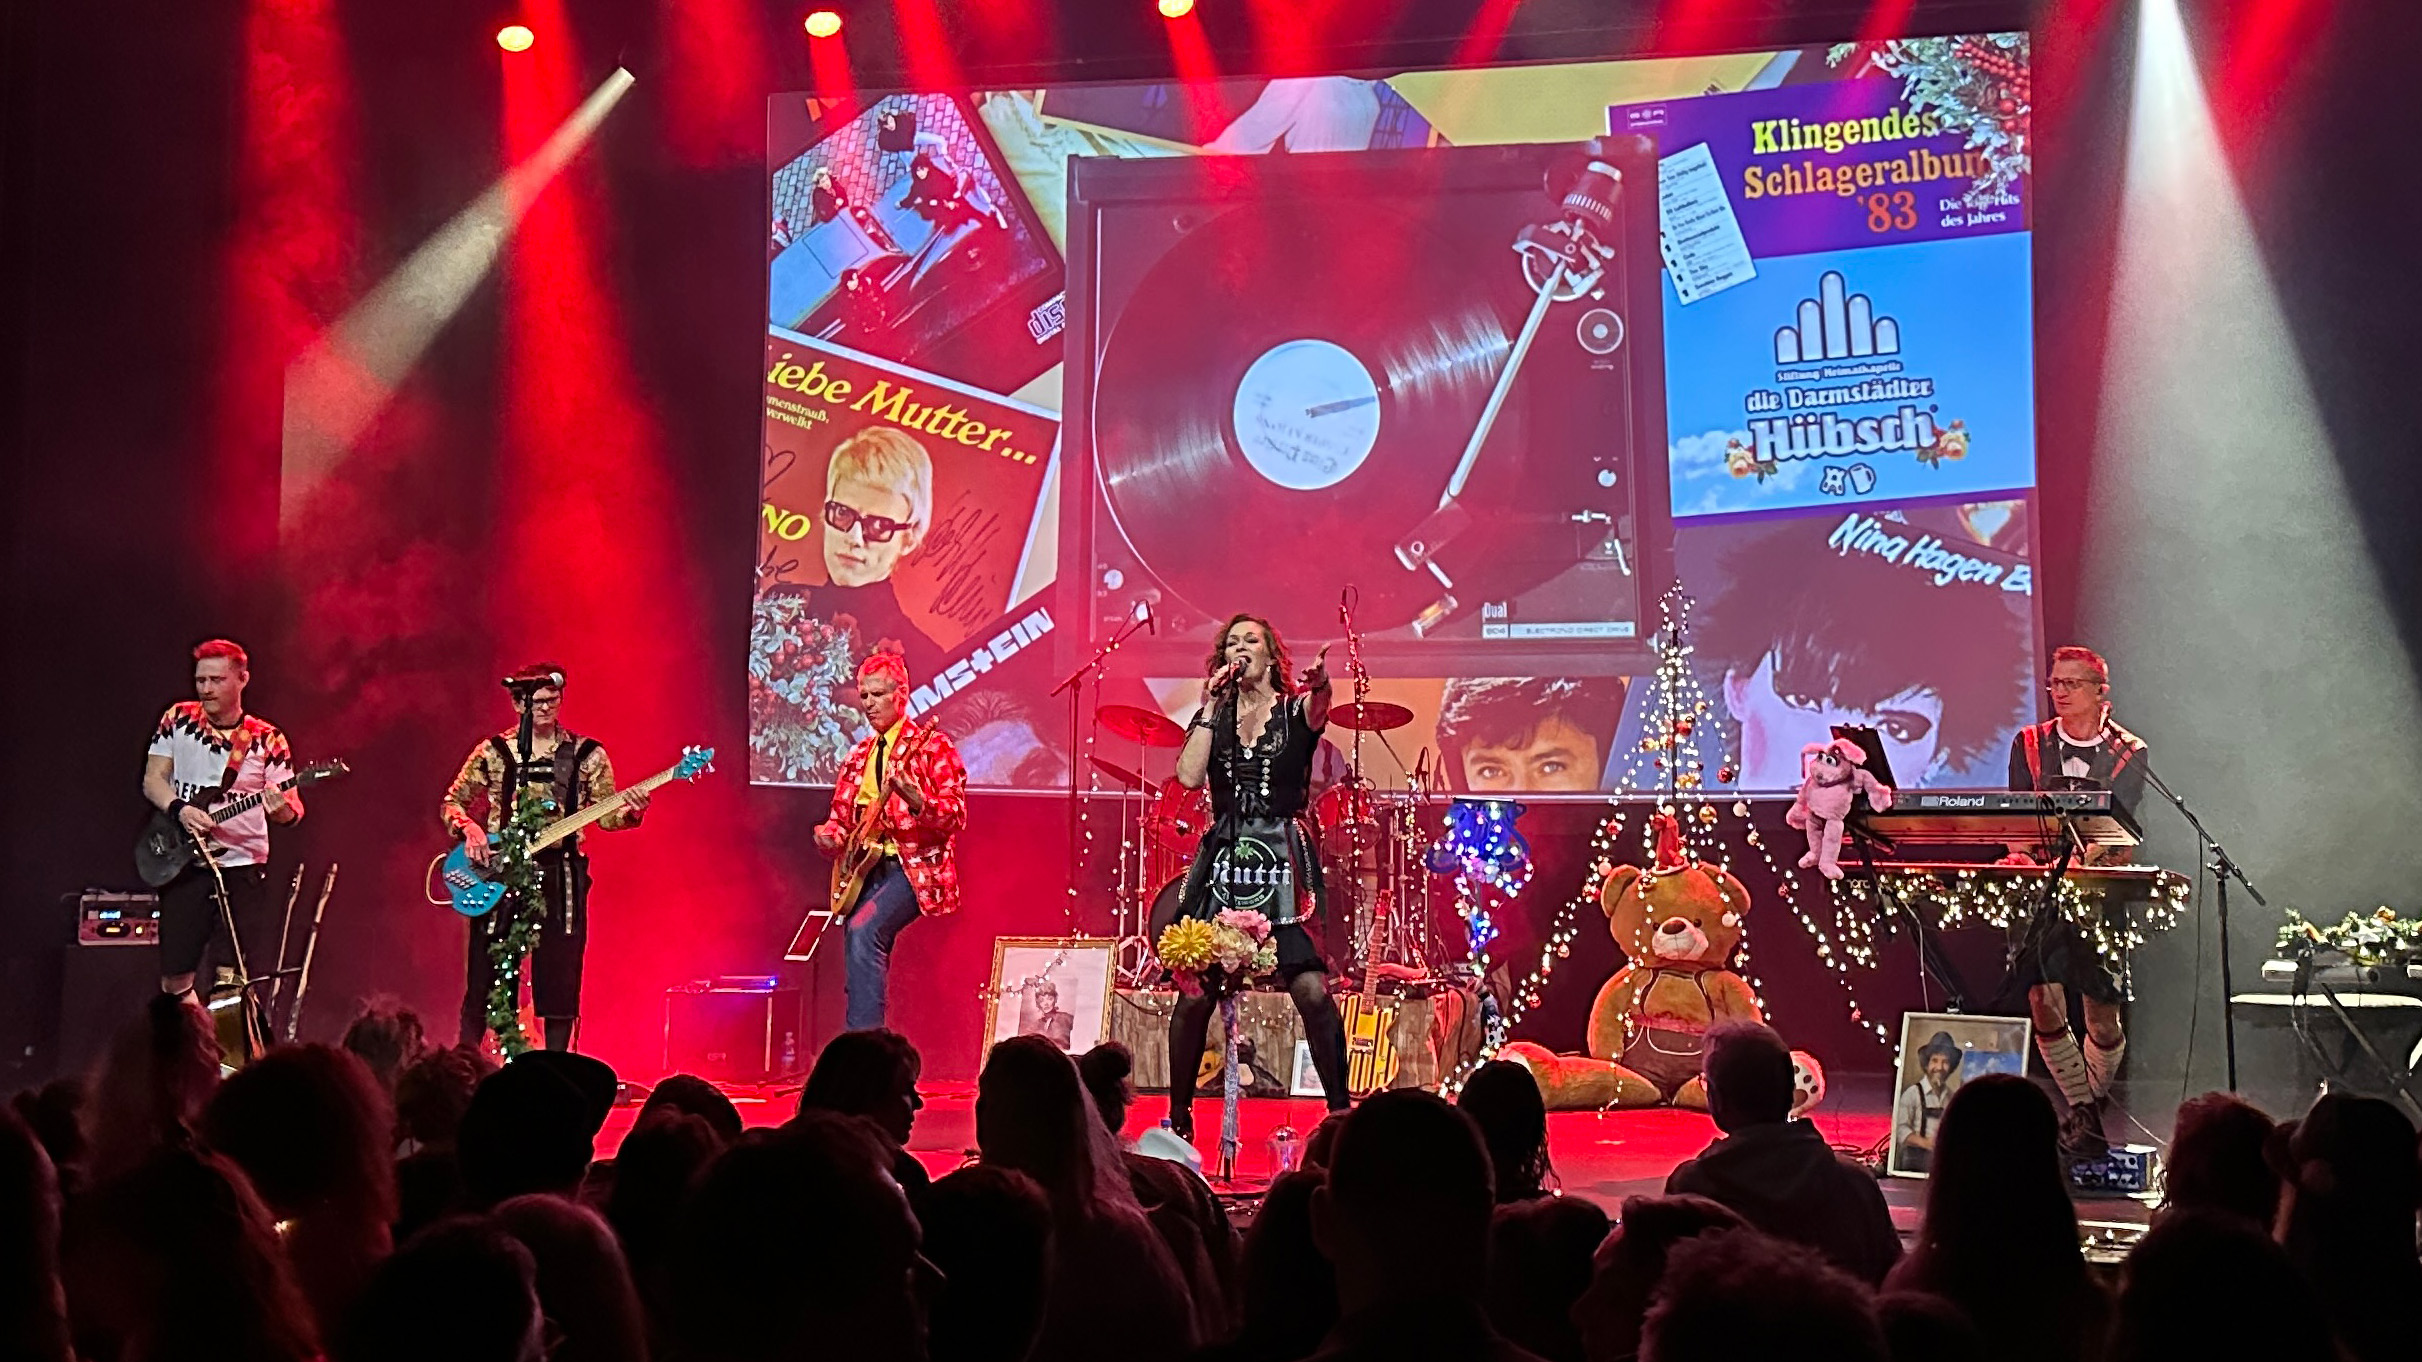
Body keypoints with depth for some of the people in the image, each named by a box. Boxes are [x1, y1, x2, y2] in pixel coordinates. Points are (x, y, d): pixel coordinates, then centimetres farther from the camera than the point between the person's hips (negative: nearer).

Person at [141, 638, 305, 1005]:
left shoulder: (266, 739, 1)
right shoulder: (178, 720, 6)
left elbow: (292, 810, -3)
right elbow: (153, 779, 4)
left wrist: (282, 808, -27)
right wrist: (181, 809, -16)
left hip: (243, 867, -2)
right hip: (184, 863, 2)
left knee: (251, 979, -6)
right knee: (174, 979, 2)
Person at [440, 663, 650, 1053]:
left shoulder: (586, 754, 5)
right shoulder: (493, 751, 6)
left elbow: (606, 816, 5)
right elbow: (450, 803, 12)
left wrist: (631, 811, -17)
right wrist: (470, 829, -8)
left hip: (559, 877, 0)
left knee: (559, 982, 1)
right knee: (485, 981, 1)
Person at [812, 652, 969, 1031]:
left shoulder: (931, 746, -2)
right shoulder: (859, 755, 17)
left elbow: (955, 817, -11)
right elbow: (841, 816, 23)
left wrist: (915, 800, -29)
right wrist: (828, 835, 0)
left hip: (913, 867, -7)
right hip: (865, 868, 7)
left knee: (864, 929, -30)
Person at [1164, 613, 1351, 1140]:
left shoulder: (1296, 710, 6)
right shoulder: (1211, 717, 13)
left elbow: (1321, 704, -20)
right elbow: (1188, 775, -3)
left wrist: (1320, 684, -43)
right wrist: (1212, 706, 0)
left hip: (1284, 859, -2)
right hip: (1223, 858, 2)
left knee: (1311, 989, -12)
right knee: (1194, 992, -1)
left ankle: (1340, 1110, -1)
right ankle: (1178, 1116, 14)